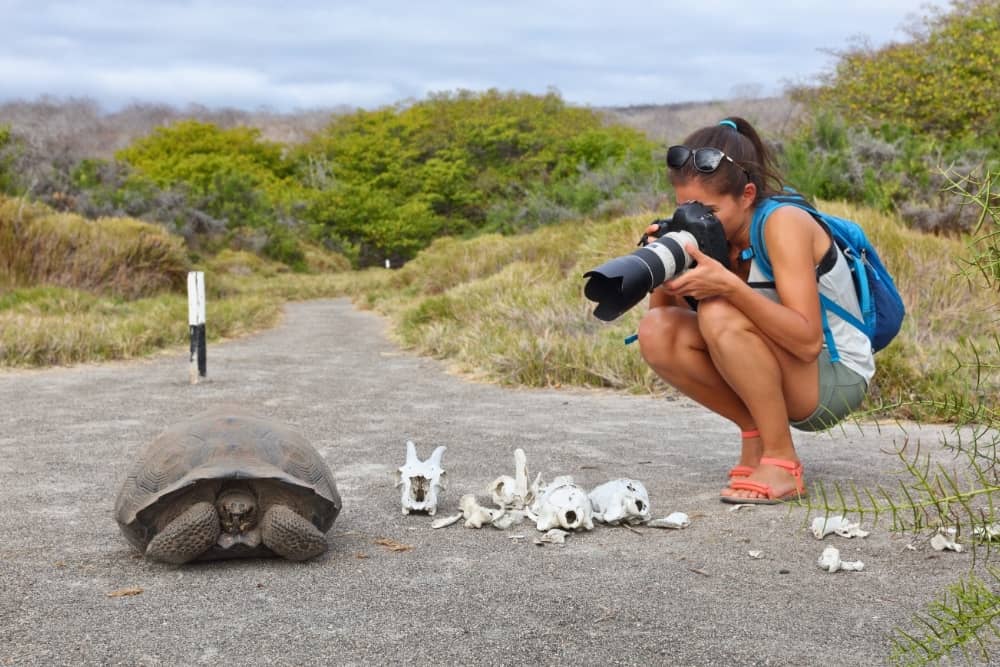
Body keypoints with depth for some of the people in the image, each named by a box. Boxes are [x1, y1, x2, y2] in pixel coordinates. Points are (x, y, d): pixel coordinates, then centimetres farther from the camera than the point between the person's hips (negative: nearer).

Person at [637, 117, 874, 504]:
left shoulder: (783, 223, -22)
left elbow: (808, 342, -31)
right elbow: (664, 314, -7)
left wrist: (729, 286, -40)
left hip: (837, 379, -7)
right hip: (771, 378, 7)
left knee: (719, 314, -31)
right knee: (656, 332, -14)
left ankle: (782, 464, -20)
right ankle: (756, 432, -1)